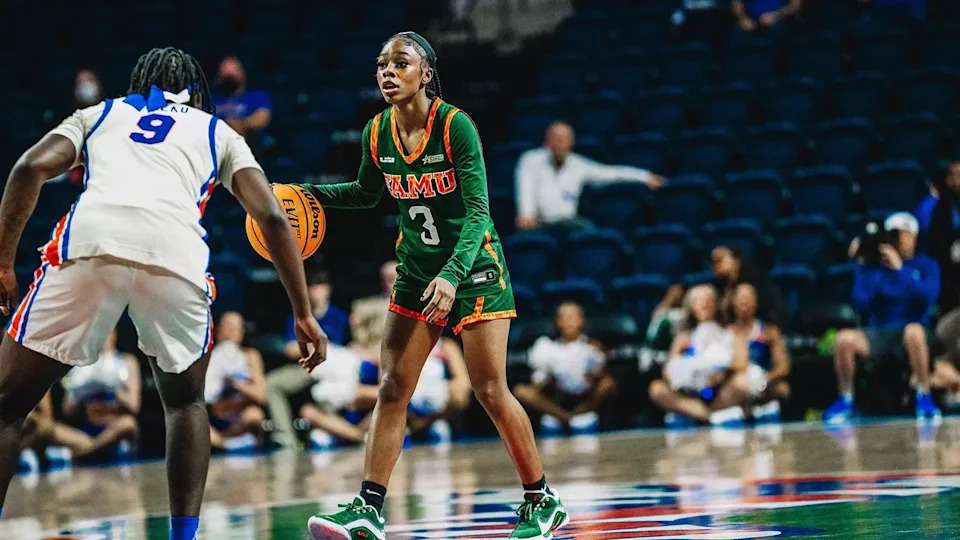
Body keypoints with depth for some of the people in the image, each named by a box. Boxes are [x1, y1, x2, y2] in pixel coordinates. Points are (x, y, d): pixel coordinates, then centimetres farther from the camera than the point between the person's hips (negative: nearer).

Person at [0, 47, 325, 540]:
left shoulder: (98, 114, 34)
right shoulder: (217, 133, 33)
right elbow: (271, 218, 20)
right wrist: (303, 314, 21)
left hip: (90, 240, -1)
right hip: (176, 253, 1)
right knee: (185, 402, 27)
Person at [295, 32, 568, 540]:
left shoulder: (455, 125, -19)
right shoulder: (377, 133, -3)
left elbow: (478, 211, -23)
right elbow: (366, 193, 16)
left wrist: (453, 274, -36)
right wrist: (307, 193, 2)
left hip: (473, 266, -5)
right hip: (417, 270, 5)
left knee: (490, 390, -6)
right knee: (391, 388, -5)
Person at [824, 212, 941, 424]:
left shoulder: (926, 266, 3)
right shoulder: (874, 265, 5)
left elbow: (928, 295, -16)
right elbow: (862, 302, -6)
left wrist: (899, 268, -22)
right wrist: (862, 265, -13)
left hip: (914, 330, -2)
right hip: (879, 333, 2)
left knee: (914, 330, -38)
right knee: (845, 338, -26)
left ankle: (924, 398, -26)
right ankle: (845, 401, -8)